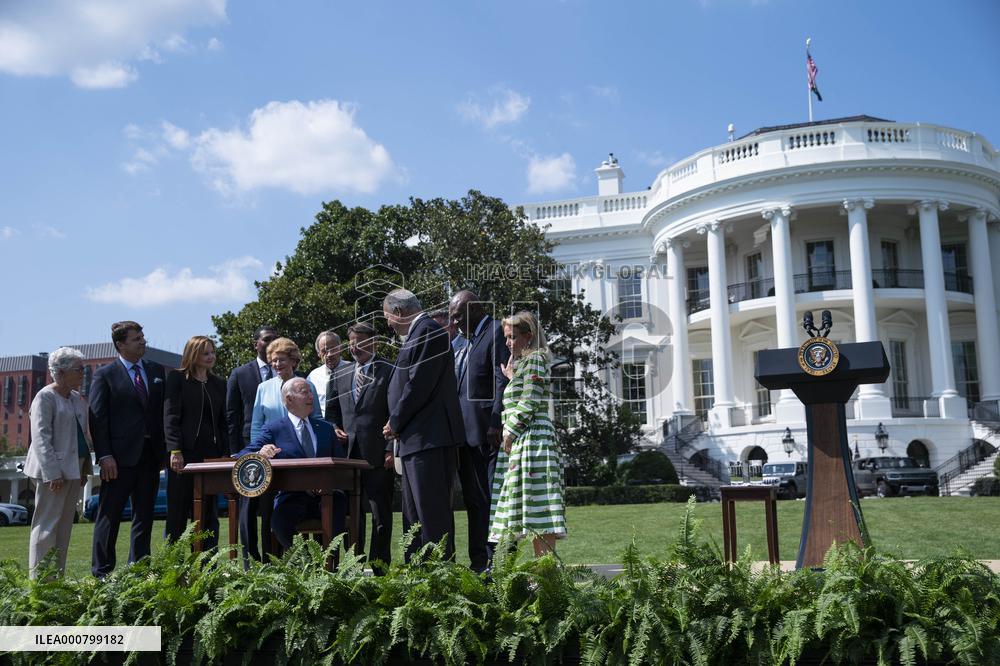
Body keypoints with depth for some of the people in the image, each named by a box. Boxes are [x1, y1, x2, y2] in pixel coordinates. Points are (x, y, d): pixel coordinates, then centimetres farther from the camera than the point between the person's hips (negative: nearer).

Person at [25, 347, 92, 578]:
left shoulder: (77, 398, 15)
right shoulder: (45, 398, -9)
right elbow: (41, 439, -16)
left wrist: (85, 466, 15)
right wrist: (53, 473, -21)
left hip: (73, 469, 8)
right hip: (52, 470, -8)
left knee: (65, 525, 10)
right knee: (47, 525, -6)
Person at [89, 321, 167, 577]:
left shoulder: (157, 370, 12)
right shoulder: (105, 375, -2)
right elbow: (97, 418, -6)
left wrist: (166, 448, 5)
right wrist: (104, 456, -15)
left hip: (151, 453, 5)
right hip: (120, 455, -5)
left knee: (144, 515, 10)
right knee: (109, 515, 1)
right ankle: (102, 572, 10)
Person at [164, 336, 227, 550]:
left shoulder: (218, 383, 16)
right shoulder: (177, 378, 2)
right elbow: (170, 416, -6)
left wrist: (226, 454, 8)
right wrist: (174, 450, -15)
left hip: (212, 453, 5)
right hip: (185, 452, -4)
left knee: (209, 512, 5)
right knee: (178, 510, 1)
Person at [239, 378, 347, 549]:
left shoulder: (326, 428, 20)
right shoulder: (273, 428, 9)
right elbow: (243, 456, 1)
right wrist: (260, 454, -23)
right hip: (292, 498, -2)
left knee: (340, 502, -31)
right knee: (279, 522, -33)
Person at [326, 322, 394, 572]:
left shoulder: (388, 373, -1)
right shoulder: (341, 376, 15)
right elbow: (332, 410, 24)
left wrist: (391, 450, -12)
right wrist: (335, 429, 4)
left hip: (378, 455, -5)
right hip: (349, 453, 5)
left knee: (381, 514, 0)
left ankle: (379, 567, 7)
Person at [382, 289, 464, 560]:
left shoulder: (428, 330, -11)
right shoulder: (419, 332, 19)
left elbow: (419, 385, -18)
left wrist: (396, 422, -9)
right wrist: (399, 424, 11)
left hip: (429, 437, -11)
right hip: (417, 439, 11)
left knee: (431, 510, -9)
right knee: (414, 512, 14)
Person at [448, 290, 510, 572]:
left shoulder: (497, 332, -6)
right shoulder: (467, 341, 22)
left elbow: (503, 380, -15)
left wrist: (496, 423, -20)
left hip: (488, 432, -9)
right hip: (468, 433, 9)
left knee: (495, 499, -6)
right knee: (474, 500, 10)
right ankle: (479, 563, 15)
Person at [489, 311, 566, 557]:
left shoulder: (534, 360, -6)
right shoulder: (519, 363, 23)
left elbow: (528, 405, -14)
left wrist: (509, 434, -11)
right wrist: (509, 378, 16)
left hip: (532, 436, -10)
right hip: (516, 441, 10)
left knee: (537, 503, -13)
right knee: (532, 509, 7)